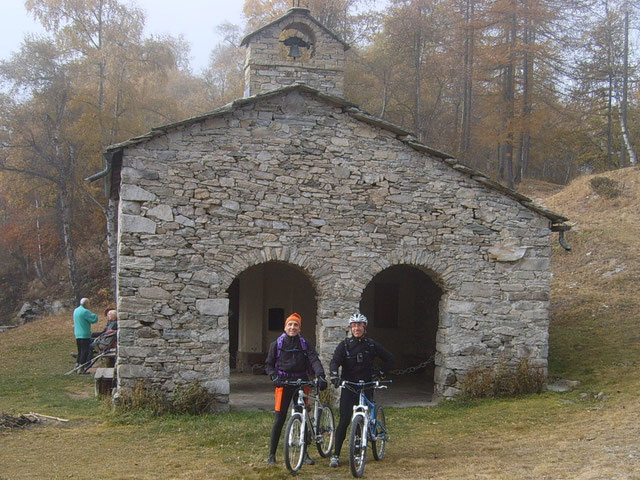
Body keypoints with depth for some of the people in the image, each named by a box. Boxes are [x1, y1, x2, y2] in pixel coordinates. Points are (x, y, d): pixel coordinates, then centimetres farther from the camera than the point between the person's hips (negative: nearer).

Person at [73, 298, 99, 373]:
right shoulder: (85, 311, -16)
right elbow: (94, 319, -19)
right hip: (85, 335, -9)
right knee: (85, 351, -5)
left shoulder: (76, 310, 13)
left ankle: (77, 366, 18)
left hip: (77, 335, 9)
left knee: (80, 351, 17)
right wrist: (93, 315, 3)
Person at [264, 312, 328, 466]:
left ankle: (305, 453, 16)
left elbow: (314, 360, -8)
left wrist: (321, 376, -25)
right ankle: (272, 454, 5)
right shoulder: (277, 344, 4)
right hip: (283, 383, -1)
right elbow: (268, 364, 5)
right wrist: (274, 376, -14)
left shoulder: (305, 345, 5)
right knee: (279, 419, -3)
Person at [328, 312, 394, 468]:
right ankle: (336, 455, -2)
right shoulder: (344, 345, 0)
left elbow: (389, 358, 13)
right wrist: (334, 376, -31)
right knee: (344, 420, -8)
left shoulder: (371, 345, 3)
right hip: (348, 386, -1)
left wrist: (381, 374, 4)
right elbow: (334, 361, -12)